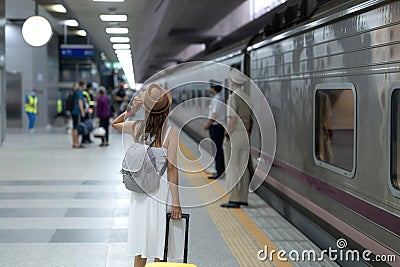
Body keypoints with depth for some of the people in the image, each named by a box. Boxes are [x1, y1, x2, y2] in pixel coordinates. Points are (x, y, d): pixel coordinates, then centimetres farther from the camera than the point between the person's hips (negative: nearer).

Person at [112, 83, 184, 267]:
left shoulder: (137, 127, -3)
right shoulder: (171, 131, -14)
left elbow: (114, 123, 19)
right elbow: (172, 168, -15)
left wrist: (130, 111, 6)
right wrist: (176, 201, -12)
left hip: (140, 190, 4)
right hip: (162, 190, -4)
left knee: (140, 250, 13)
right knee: (160, 251, 6)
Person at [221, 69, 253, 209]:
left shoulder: (232, 98, -13)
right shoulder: (247, 98, 12)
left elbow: (232, 119, -20)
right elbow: (251, 120, 15)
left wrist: (227, 137, -16)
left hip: (234, 135, -8)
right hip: (245, 136, 8)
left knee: (232, 168, -5)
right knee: (243, 168, 10)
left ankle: (233, 200, -7)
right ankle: (243, 198, 13)